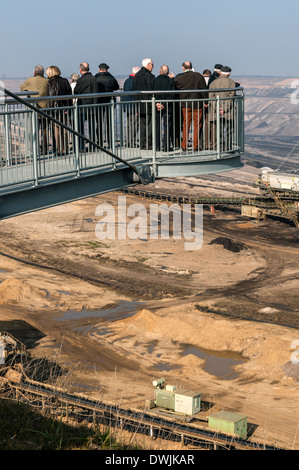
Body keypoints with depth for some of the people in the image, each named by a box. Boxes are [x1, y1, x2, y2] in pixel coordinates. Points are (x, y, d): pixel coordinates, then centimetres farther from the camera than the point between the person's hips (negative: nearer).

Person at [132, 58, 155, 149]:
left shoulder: (136, 75, 13)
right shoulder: (149, 76, -12)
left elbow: (133, 90, 16)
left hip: (139, 104, 7)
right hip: (148, 103, -7)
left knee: (142, 124, 10)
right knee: (149, 124, -2)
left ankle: (142, 143, 9)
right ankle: (148, 143, -4)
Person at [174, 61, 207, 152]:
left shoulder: (178, 77, -2)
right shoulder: (199, 76, -4)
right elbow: (204, 90, -3)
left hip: (185, 104, 1)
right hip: (197, 104, -1)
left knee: (185, 125, 10)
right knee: (197, 125, 6)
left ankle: (184, 146, 9)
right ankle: (196, 146, 5)